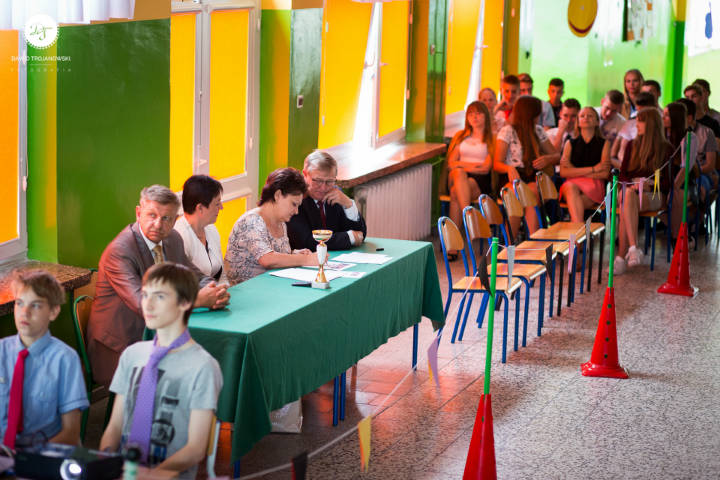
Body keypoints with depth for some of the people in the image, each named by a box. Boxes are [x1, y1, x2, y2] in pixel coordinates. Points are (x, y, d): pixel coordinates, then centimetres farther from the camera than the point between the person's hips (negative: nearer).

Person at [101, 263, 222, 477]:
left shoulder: (202, 367, -6)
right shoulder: (132, 354, 14)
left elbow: (196, 449, -7)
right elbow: (115, 426, 14)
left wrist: (151, 475, -19)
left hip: (169, 475, -5)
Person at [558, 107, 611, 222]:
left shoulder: (604, 143, 14)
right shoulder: (570, 144, 18)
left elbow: (605, 174, 2)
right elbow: (563, 172, 3)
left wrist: (576, 171, -2)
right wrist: (593, 169, -3)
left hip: (594, 187, -1)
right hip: (572, 184, 1)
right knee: (570, 188, -37)